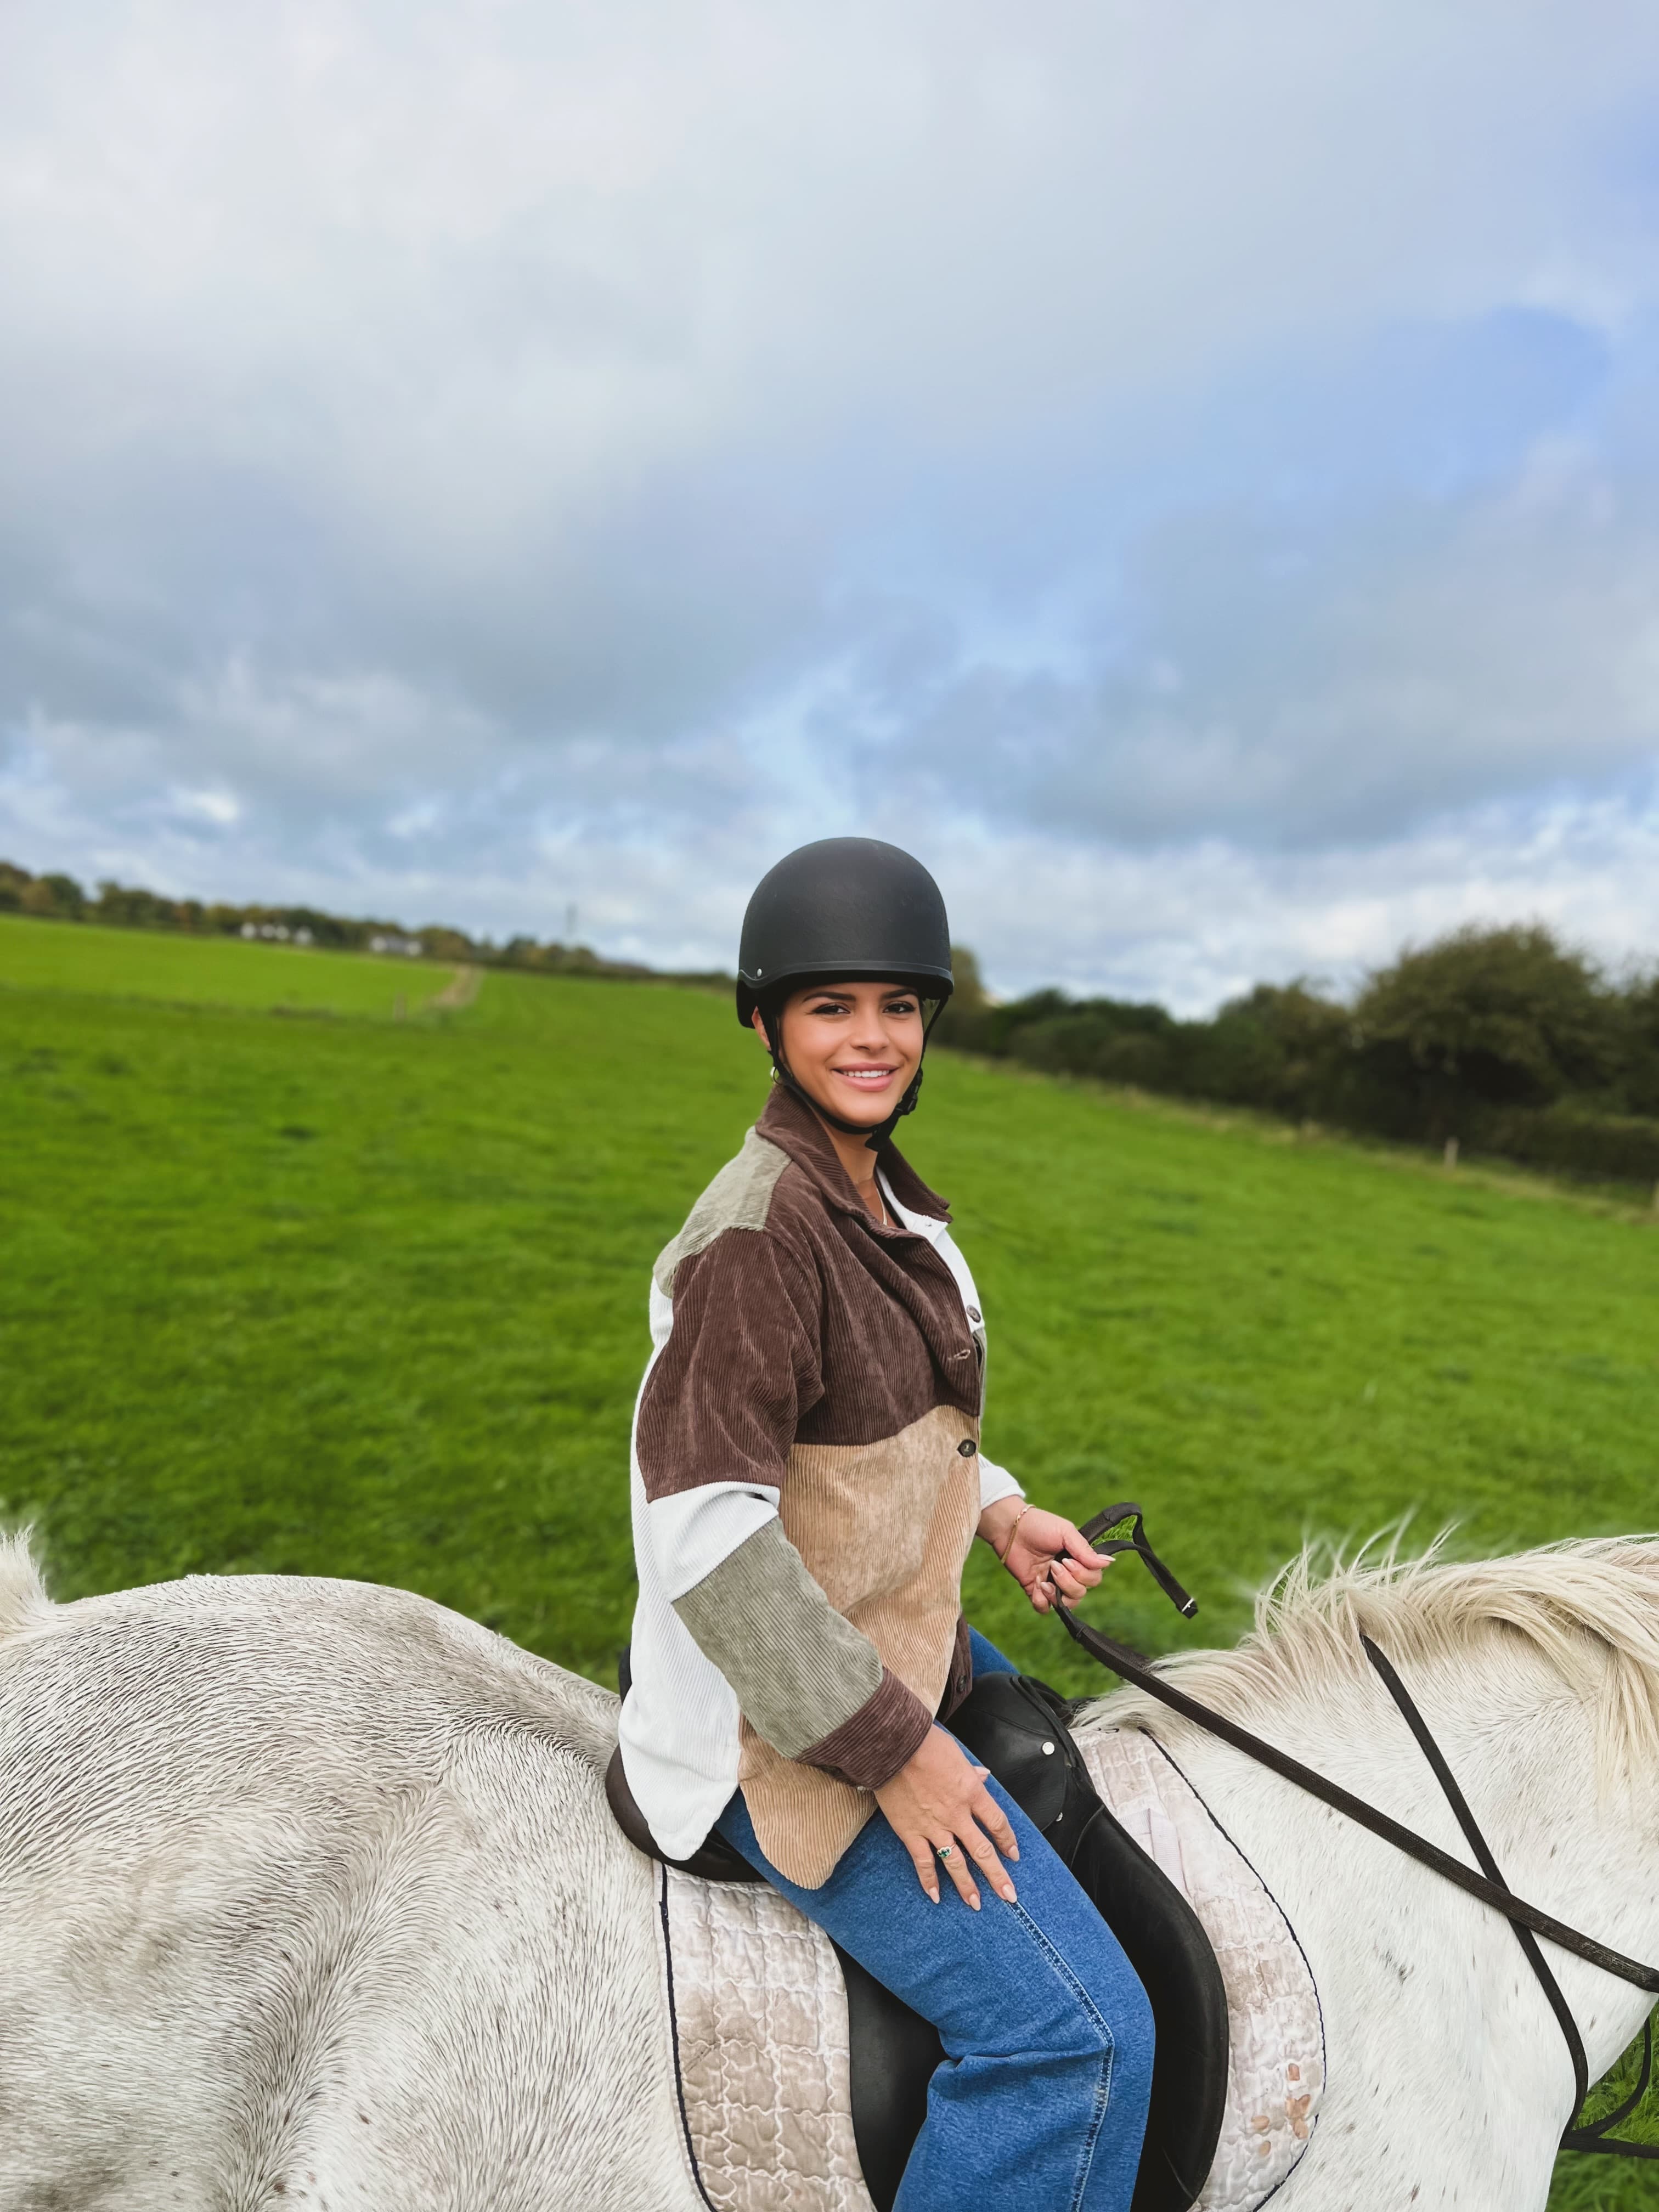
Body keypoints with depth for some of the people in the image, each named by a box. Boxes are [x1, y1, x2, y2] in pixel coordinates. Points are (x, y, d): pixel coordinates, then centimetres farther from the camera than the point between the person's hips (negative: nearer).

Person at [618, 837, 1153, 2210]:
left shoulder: (881, 1196, 3)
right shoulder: (760, 1227, -26)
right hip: (792, 1727, -10)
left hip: (900, 1648, 10)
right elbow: (706, 1526, -28)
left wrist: (995, 1510, 1)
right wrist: (888, 1749, -22)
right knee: (1082, 2033, -14)